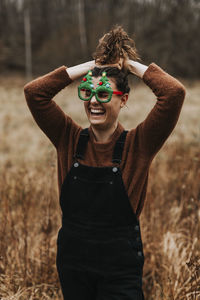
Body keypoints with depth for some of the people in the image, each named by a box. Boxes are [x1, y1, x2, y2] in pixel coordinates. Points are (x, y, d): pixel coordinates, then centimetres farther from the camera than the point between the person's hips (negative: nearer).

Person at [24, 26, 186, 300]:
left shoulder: (137, 145, -8)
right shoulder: (70, 140, 1)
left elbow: (174, 93, -20)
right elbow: (34, 92, -7)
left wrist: (132, 65, -6)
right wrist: (90, 67, -5)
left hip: (120, 269, -3)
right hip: (73, 264, 3)